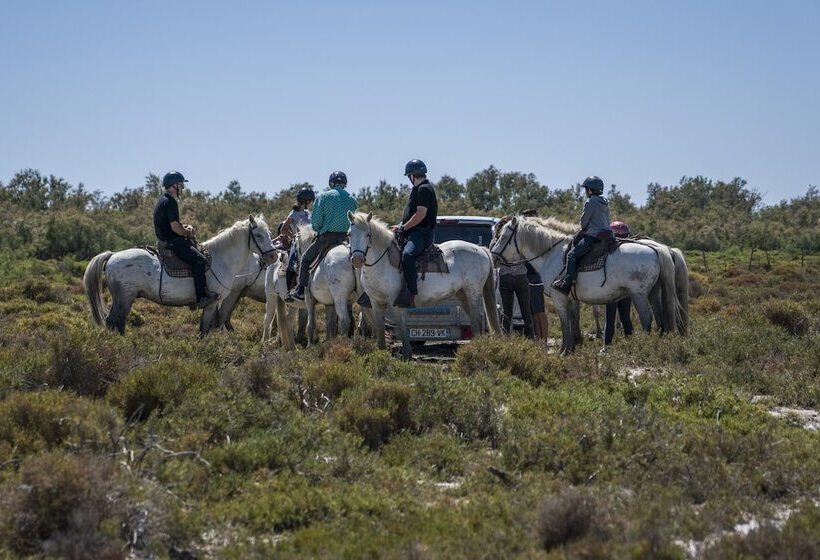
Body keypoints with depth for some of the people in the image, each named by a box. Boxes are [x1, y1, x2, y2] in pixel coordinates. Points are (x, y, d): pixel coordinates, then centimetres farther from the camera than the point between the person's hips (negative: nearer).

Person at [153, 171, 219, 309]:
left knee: (198, 250, 19)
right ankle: (201, 297, -21)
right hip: (172, 242, -11)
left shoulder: (163, 200, 17)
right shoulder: (170, 202, -17)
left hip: (165, 240, 11)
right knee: (200, 260, -18)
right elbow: (175, 227, -22)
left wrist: (186, 227, 8)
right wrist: (189, 233, -6)